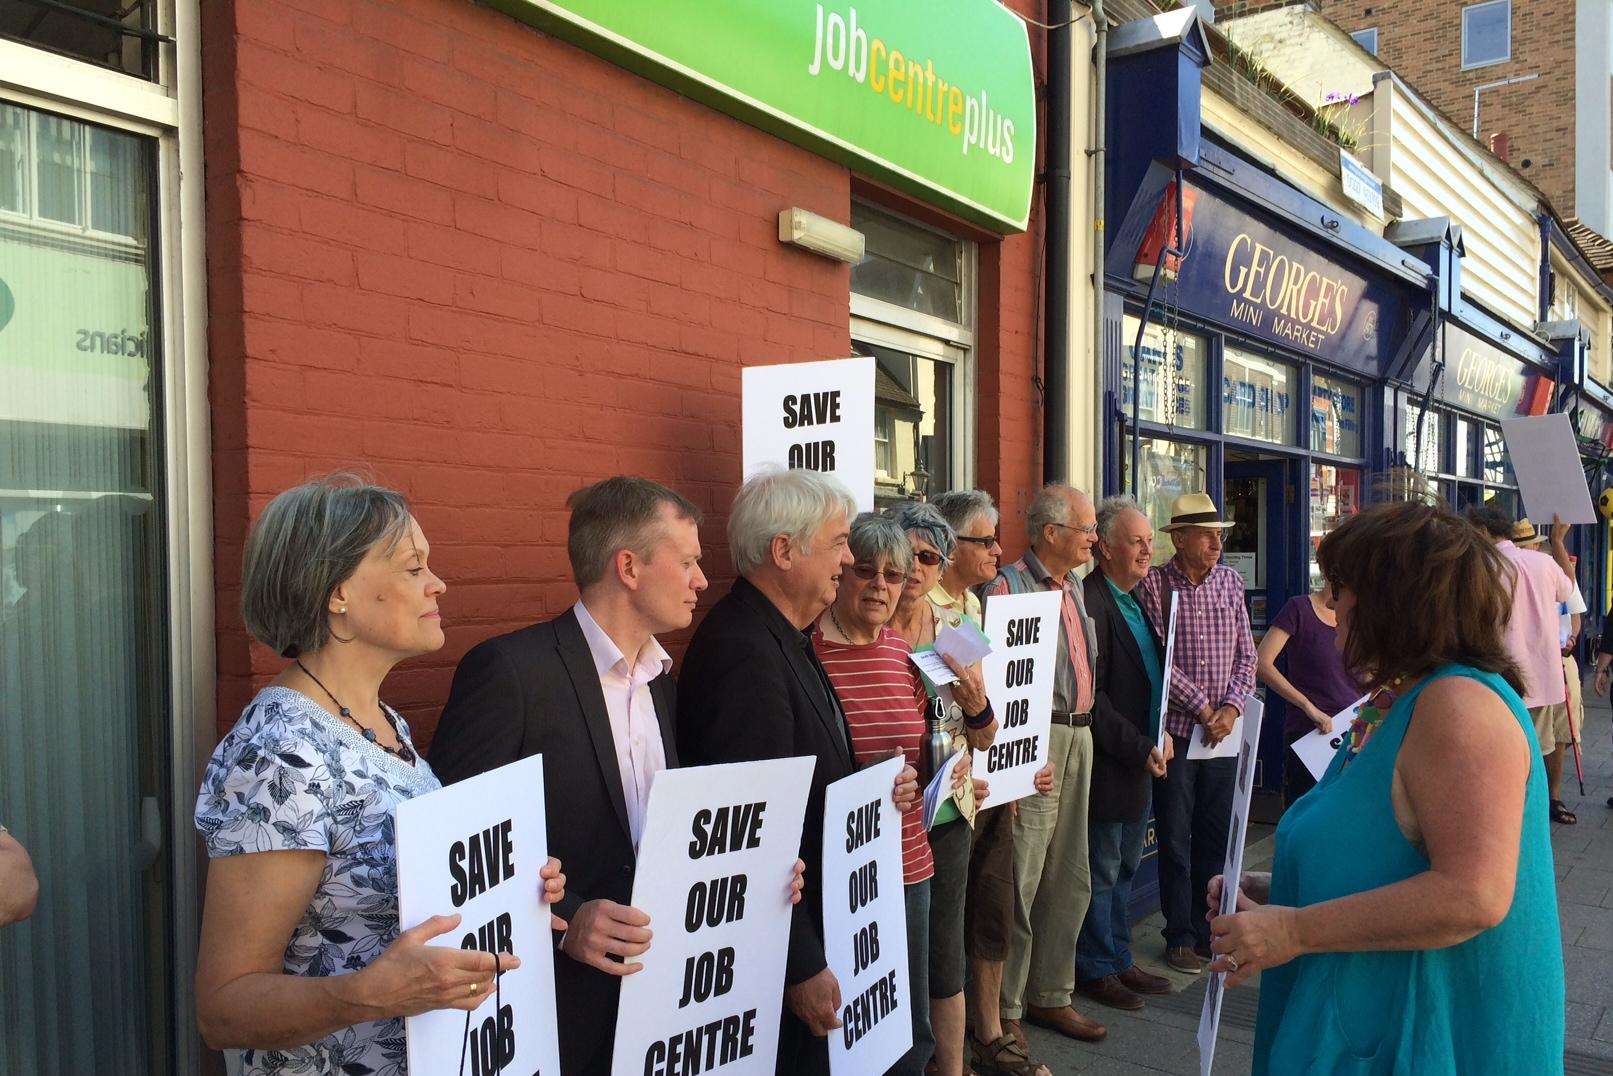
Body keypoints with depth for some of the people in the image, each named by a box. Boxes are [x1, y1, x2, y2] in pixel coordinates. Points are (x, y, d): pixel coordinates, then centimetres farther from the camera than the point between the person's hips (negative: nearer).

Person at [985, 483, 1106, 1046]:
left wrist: (1083, 731, 15)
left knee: (1071, 879, 16)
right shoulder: (1008, 586, -12)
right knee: (1020, 883, -2)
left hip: (1080, 736, 9)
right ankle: (1004, 1012, 13)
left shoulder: (1074, 587, 15)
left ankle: (1050, 995, 31)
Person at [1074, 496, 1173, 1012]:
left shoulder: (1137, 602, 12)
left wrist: (1161, 736, 6)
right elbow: (1090, 697, -21)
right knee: (1102, 872, 4)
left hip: (1140, 762, 9)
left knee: (1124, 869, 19)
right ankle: (1096, 970, 18)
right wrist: (1140, 749, -17)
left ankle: (1119, 962, 31)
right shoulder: (1091, 603, -18)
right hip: (1107, 766, -9)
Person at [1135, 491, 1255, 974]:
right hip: (1176, 730, -4)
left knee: (1216, 837, 12)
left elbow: (1246, 655, 7)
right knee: (1175, 839, 5)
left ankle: (1210, 931, 25)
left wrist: (1231, 707, -6)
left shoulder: (1230, 581, 6)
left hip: (1223, 732, 4)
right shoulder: (1153, 584, -7)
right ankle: (1180, 937, 18)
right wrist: (1201, 707, -11)